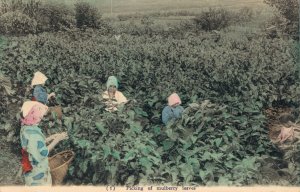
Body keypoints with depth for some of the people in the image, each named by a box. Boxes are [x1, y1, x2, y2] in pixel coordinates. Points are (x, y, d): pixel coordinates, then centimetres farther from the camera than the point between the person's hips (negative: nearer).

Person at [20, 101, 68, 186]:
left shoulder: (26, 128, -1)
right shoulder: (32, 133, -31)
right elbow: (43, 153, -24)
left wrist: (51, 137, 4)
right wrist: (57, 139, -18)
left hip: (32, 168, 9)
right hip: (37, 172, -9)